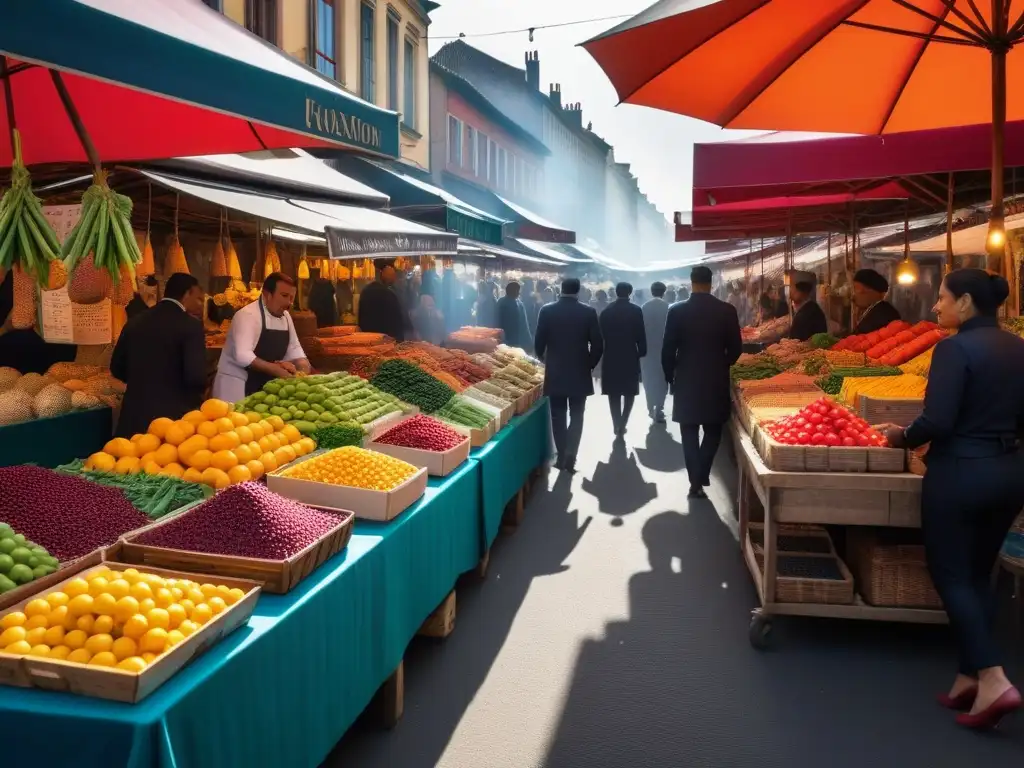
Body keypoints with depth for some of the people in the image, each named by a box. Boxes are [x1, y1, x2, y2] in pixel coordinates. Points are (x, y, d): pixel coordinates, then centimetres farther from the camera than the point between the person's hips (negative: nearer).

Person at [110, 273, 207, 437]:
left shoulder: (135, 322, 7)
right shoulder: (190, 325, -11)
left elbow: (117, 368, 14)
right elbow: (196, 377, -18)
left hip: (135, 415, 6)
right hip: (173, 415, -6)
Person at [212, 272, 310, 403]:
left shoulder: (286, 317, 6)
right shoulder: (247, 315, -19)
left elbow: (294, 349, 12)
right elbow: (243, 356, -29)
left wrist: (303, 366, -7)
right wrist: (276, 369, -30)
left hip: (264, 387, 8)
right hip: (237, 387, -7)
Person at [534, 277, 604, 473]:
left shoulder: (547, 310, -5)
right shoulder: (588, 312, -6)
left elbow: (539, 342, -4)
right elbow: (598, 345, -6)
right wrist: (590, 365, 10)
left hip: (554, 373, 0)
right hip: (580, 373, 0)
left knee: (558, 416, 11)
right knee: (576, 415, 9)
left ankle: (562, 456, 11)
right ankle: (570, 456, -2)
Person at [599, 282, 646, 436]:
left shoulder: (606, 311, 2)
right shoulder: (636, 310, -6)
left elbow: (601, 335, 4)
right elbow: (641, 335, -7)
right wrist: (641, 353, 5)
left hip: (611, 358, 2)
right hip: (630, 357, -2)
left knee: (614, 394, 9)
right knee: (629, 392, 8)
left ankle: (617, 426, 8)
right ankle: (622, 425, -2)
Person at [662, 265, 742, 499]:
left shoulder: (677, 311, -6)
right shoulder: (727, 310, -4)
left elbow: (668, 350, -5)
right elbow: (736, 348, 0)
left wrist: (670, 377, 10)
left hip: (686, 380, 0)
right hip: (716, 380, 1)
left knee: (690, 433, 9)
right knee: (712, 431, 15)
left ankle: (696, 481, 7)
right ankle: (701, 475, 4)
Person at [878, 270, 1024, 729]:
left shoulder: (956, 349, -17)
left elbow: (937, 422, -21)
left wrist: (903, 438, -4)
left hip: (962, 474, -8)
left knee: (951, 576, 5)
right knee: (978, 575, 16)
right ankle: (970, 678, 23)